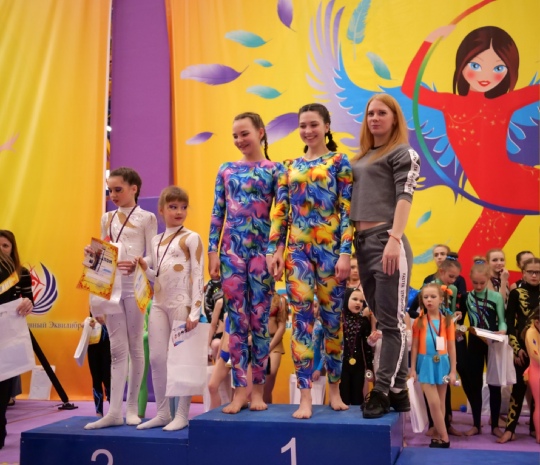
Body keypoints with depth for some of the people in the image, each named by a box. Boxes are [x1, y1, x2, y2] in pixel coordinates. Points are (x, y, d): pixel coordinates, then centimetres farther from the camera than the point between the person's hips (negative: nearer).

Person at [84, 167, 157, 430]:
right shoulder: (107, 219, 14)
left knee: (134, 346, 4)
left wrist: (137, 263, -24)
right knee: (117, 349, 2)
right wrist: (93, 254, -5)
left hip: (135, 284, -4)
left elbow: (153, 257, -5)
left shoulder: (146, 218, 0)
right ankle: (114, 411, 1)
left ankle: (132, 407, 14)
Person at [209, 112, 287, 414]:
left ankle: (258, 390, 12)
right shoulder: (226, 170, 11)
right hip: (231, 251, 3)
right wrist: (213, 251, 3)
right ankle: (240, 389, 7)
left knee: (260, 320, 2)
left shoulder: (275, 170, 2)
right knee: (237, 320, 2)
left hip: (262, 251, -3)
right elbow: (217, 214, 10)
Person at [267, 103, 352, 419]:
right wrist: (275, 249, 2)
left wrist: (346, 252, -12)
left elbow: (347, 210, -4)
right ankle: (305, 396, -2)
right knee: (302, 318, -3)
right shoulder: (291, 165, 13)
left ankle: (334, 389, 20)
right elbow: (281, 211, 10)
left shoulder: (339, 161, 2)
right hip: (298, 249, 3)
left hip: (330, 248, -3)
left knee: (332, 318, 5)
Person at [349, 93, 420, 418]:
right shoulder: (361, 158, 22)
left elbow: (404, 197, -9)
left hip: (387, 241, -7)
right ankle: (398, 390, 16)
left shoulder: (403, 153, 3)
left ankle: (385, 391, -2)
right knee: (382, 319, 9)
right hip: (362, 242, 7)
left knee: (392, 320, -5)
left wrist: (395, 239, -21)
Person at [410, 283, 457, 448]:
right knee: (433, 402, -5)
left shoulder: (447, 321, 0)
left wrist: (453, 371, 1)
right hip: (426, 363, -1)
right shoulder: (419, 322, -2)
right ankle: (443, 437, 5)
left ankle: (437, 435, 18)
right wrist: (412, 369, 0)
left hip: (442, 363, 1)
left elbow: (451, 348, 3)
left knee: (440, 402, 9)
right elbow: (414, 347, 2)